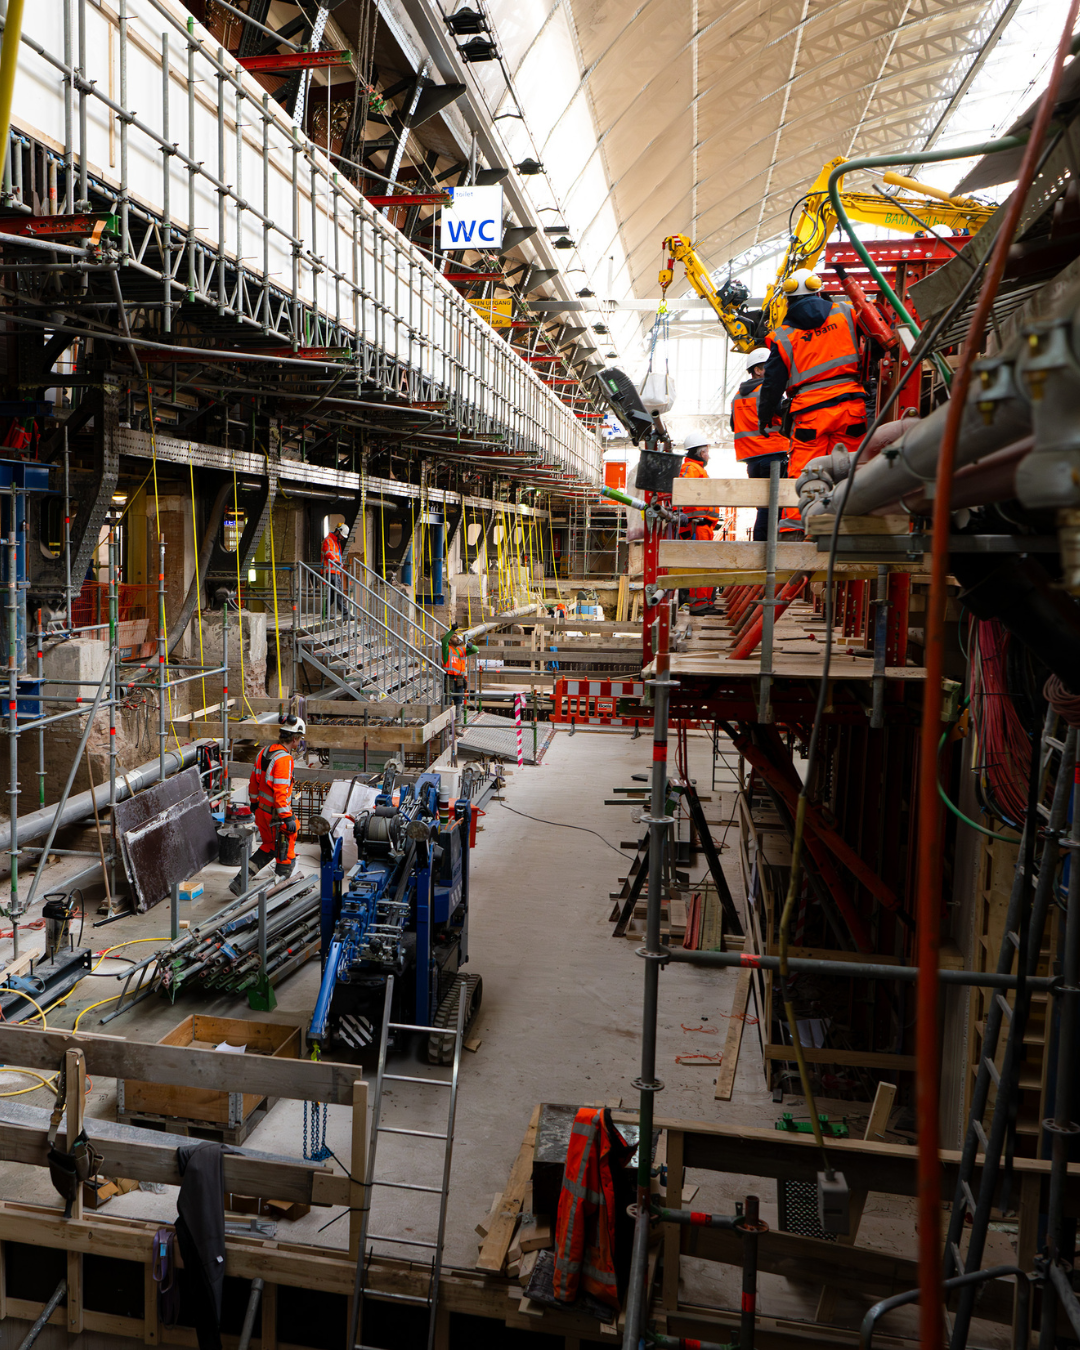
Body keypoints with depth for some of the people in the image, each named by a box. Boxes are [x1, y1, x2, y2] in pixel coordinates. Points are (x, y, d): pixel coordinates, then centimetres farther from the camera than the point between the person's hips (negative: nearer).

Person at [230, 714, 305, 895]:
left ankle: (240, 880, 22)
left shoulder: (264, 751, 5)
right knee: (286, 853, 8)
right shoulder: (283, 758, -22)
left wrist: (254, 803, 27)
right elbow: (280, 791, -26)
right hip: (276, 815, -9)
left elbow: (254, 781, 15)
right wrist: (288, 817, -23)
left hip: (261, 811, 9)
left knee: (269, 846, 25)